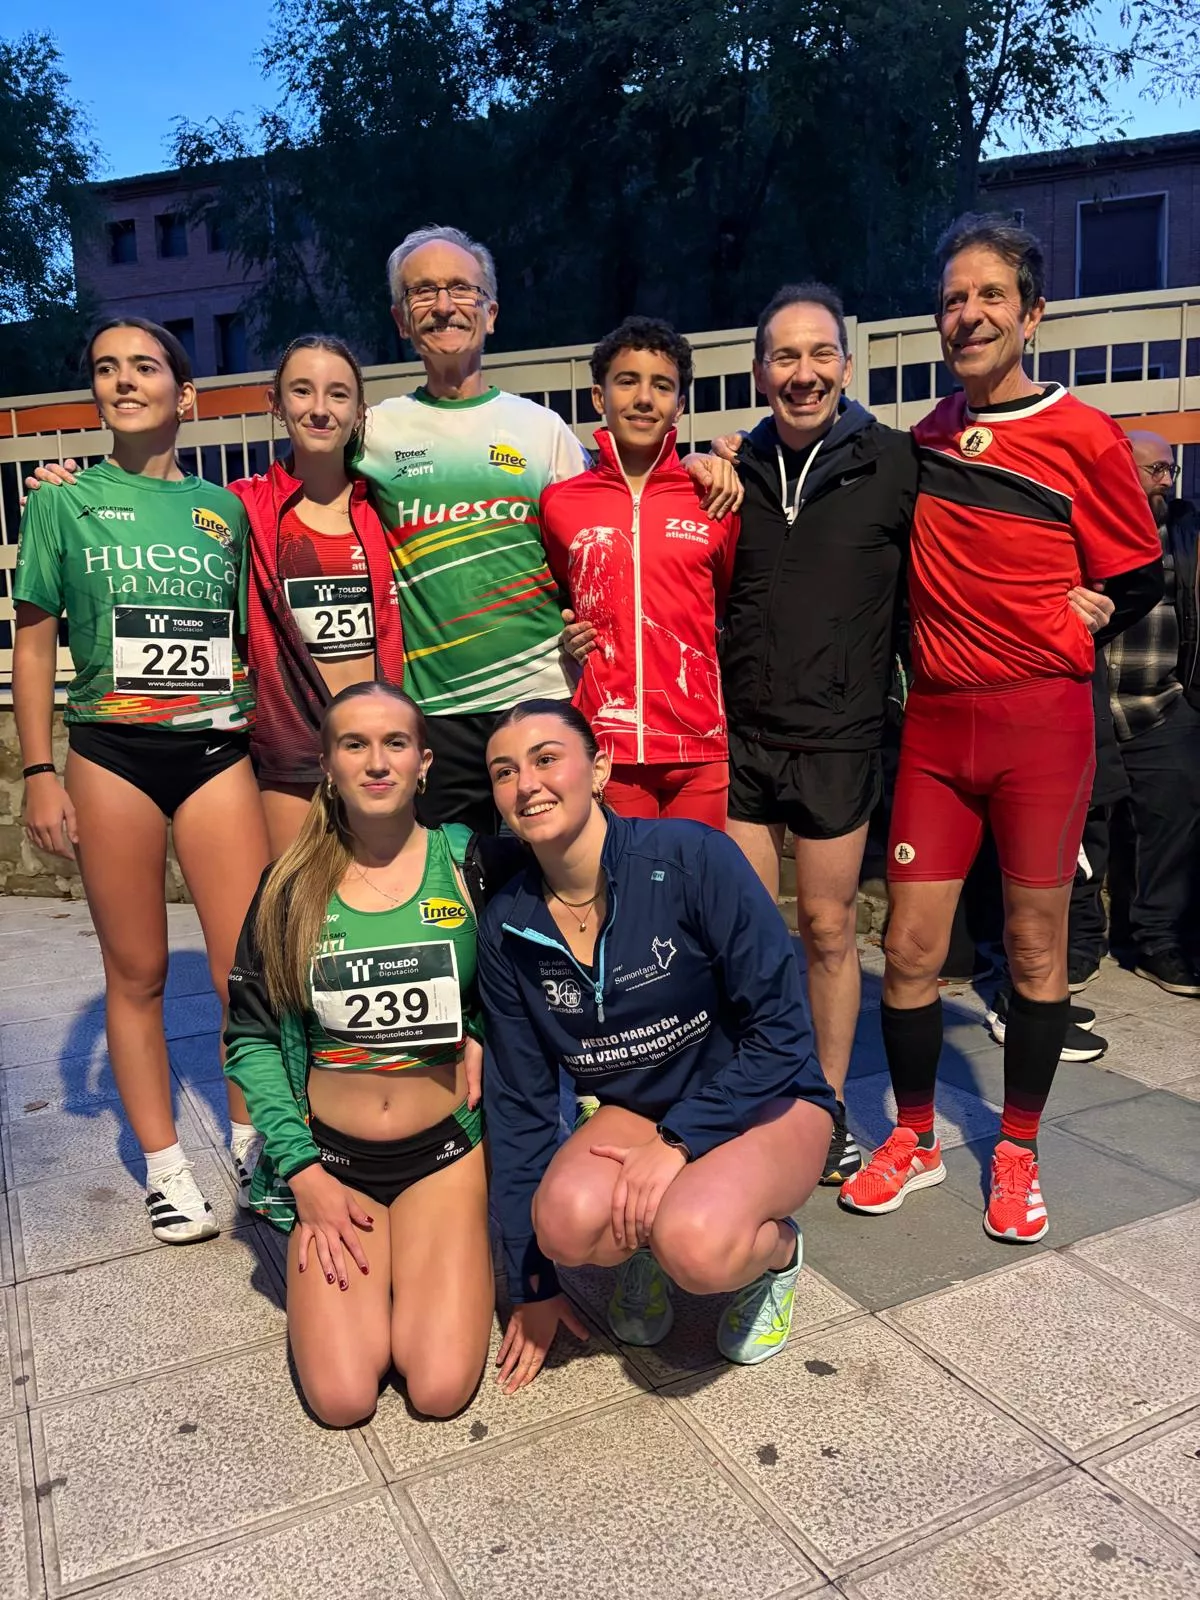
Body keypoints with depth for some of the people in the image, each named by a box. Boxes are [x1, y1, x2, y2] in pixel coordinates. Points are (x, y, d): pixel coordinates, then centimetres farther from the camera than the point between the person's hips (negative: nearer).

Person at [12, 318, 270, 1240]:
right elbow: (35, 644, 5)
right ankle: (165, 1165, 21)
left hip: (216, 749, 1)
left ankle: (254, 1144, 20)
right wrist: (39, 771, -3)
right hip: (110, 753, -1)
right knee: (137, 970, 7)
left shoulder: (224, 507, 10)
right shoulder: (65, 502, 5)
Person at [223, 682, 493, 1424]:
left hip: (445, 1149, 0)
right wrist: (303, 1172, -8)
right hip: (331, 1157, 1)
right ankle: (331, 1261, 18)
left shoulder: (467, 864, -5)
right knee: (341, 1398, -11)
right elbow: (250, 1037, -1)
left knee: (441, 1388, -12)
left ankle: (459, 1255, 17)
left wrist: (484, 1032, -15)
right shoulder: (293, 888, -3)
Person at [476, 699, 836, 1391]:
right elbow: (519, 1103, 0)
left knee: (696, 1246, -32)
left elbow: (782, 1027, -18)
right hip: (635, 1112, 3)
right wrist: (533, 1282, 3)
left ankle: (776, 1249, 5)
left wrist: (679, 1142, -24)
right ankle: (648, 1243, 8)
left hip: (764, 1103, -3)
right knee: (567, 1219, -29)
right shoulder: (507, 928, -6)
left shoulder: (692, 857, -21)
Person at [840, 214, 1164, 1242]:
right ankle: (915, 1141, 25)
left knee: (1036, 946, 7)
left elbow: (1138, 579, 6)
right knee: (911, 946, 3)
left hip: (1042, 721, -3)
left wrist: (1067, 629, -4)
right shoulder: (924, 440, 11)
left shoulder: (1085, 438, -2)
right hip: (936, 722, 3)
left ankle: (1018, 1152, 26)